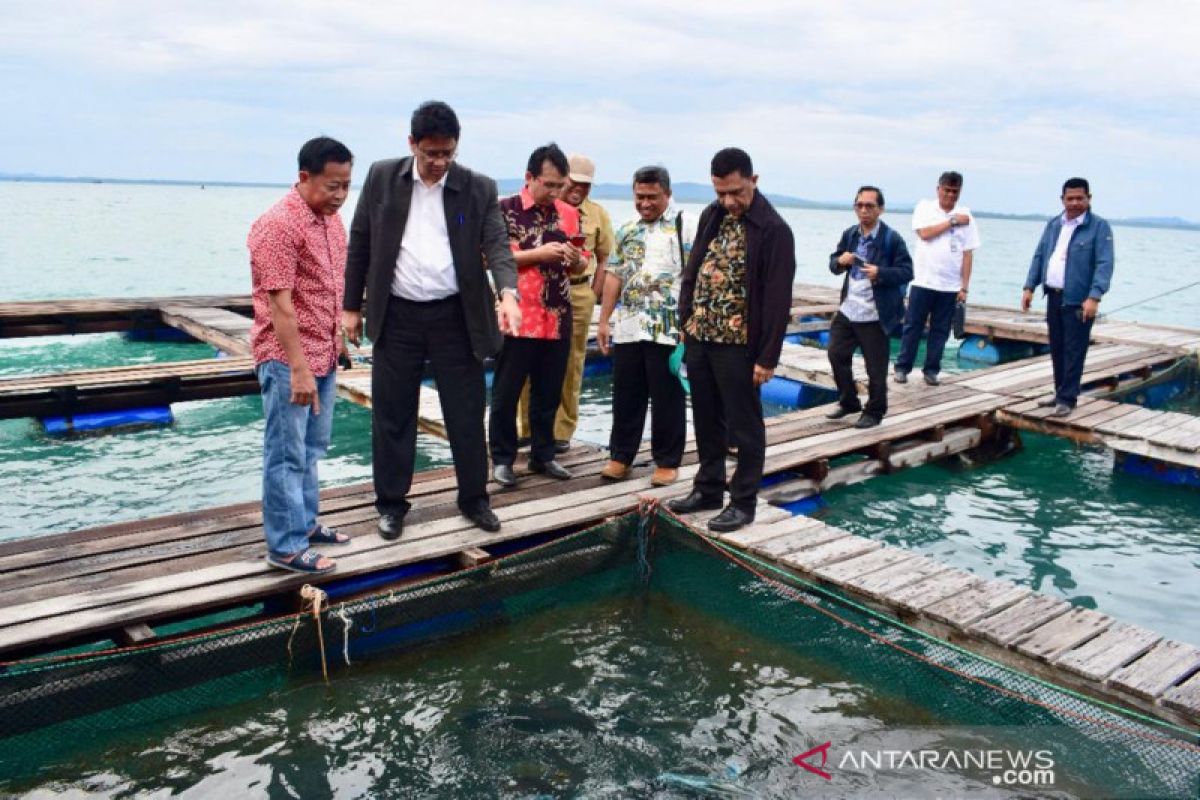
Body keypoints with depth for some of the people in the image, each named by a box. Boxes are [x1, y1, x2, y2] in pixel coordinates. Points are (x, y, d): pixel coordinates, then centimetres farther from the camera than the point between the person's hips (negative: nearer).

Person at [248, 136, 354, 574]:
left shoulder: (331, 218, 8)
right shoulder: (279, 225, -19)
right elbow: (279, 304, -22)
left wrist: (338, 339, 19)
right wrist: (298, 368, -24)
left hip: (323, 356, 9)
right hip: (287, 360, -8)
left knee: (312, 448, 18)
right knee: (287, 455, 0)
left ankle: (304, 523, 31)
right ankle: (286, 547, 9)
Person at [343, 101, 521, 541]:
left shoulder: (479, 188, -2)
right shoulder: (382, 177, 1)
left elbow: (496, 244, -10)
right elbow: (360, 242, 7)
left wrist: (507, 293, -30)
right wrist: (352, 306, 6)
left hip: (455, 315, 0)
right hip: (397, 315, 1)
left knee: (467, 412, 7)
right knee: (392, 414, 7)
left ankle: (474, 498, 24)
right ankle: (391, 503, 22)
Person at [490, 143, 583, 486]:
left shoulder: (569, 214, 9)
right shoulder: (505, 210, -5)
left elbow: (580, 267, 15)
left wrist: (576, 259, -8)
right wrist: (537, 254, -17)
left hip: (557, 319, 4)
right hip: (516, 318, -4)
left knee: (549, 393, 12)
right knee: (506, 392, 5)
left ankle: (543, 454, 25)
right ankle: (502, 458, 17)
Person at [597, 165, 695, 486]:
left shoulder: (685, 225, -3)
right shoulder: (627, 231, 14)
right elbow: (614, 277, 16)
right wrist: (604, 320, 12)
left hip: (669, 330, -5)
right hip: (628, 328, 5)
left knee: (668, 398, 5)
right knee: (625, 395, 11)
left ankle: (667, 461, 17)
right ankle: (621, 456, 24)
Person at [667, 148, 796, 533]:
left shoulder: (773, 230, -13)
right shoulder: (711, 216, 7)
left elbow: (778, 298, -15)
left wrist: (767, 357, -16)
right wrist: (685, 323, 8)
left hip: (738, 344, -6)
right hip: (699, 338, 7)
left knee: (744, 426, 4)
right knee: (706, 421, 16)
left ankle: (743, 501, 16)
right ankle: (708, 488, 30)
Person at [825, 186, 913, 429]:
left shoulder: (891, 239, -10)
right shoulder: (849, 234, 8)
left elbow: (907, 272, -12)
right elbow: (833, 264, 14)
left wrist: (880, 273, -28)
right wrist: (840, 261, -10)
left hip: (875, 315, -6)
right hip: (848, 310, 6)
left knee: (875, 368, 3)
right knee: (837, 354, 11)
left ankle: (874, 412, 20)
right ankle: (848, 402, 29)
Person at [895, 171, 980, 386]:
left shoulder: (965, 216, 5)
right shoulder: (925, 207, 3)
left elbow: (967, 254, 3)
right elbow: (924, 233, -15)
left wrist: (964, 287, -2)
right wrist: (952, 221, -8)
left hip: (950, 286, 2)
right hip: (923, 281, -2)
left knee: (940, 330, 6)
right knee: (913, 326, 3)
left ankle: (931, 370, 16)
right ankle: (902, 367, 11)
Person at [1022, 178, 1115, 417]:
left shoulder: (1099, 226, -6)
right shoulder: (1054, 224, 12)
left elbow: (1104, 264, -14)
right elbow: (1039, 256, 15)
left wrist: (1094, 297, -24)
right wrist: (1029, 287, 6)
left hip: (1078, 301, -6)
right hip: (1054, 296, 6)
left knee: (1073, 352, -3)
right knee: (1057, 349, 14)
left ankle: (1067, 399, 2)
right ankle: (1061, 393, 25)